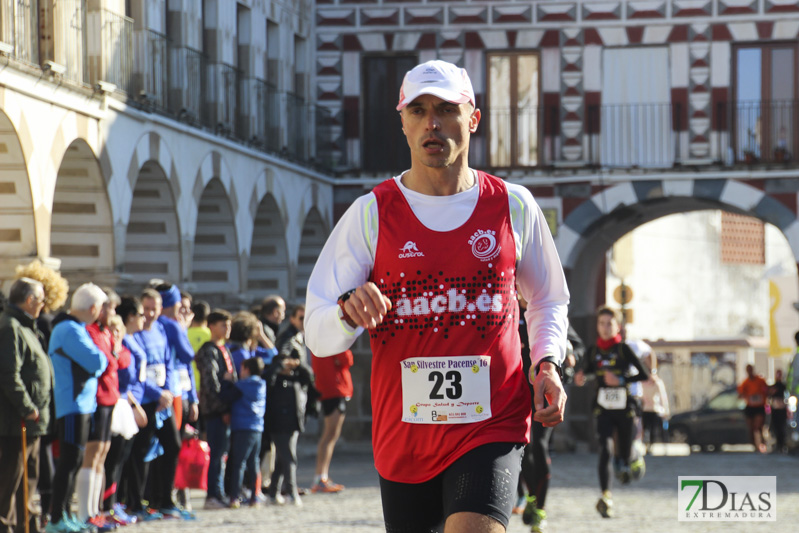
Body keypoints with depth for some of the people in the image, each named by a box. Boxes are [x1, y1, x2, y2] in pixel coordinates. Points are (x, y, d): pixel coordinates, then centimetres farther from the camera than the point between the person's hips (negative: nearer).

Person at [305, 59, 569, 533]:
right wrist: (349, 312, -25)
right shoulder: (371, 213, 0)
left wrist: (547, 364, 0)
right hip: (403, 435, 1)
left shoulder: (512, 206, 4)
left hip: (492, 427, -1)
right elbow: (318, 337, -2)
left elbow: (548, 301, 19)